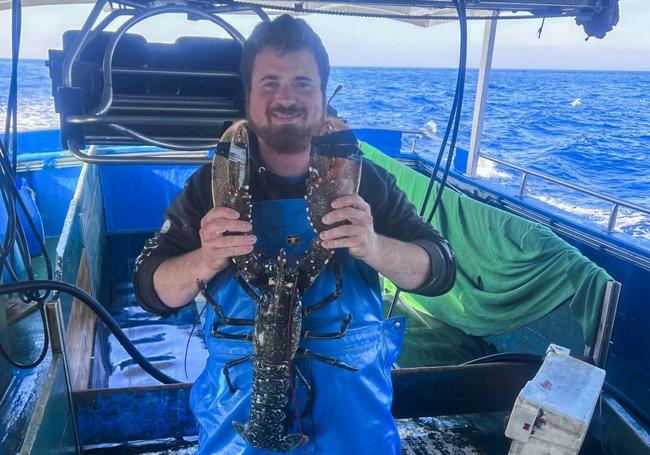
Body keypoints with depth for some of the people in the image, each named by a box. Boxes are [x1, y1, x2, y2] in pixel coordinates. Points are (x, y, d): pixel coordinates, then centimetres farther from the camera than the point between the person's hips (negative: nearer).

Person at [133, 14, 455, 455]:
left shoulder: (366, 180, -5)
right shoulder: (213, 183, -5)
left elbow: (441, 271, -9)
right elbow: (152, 290, -7)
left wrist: (372, 247, -30)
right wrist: (204, 262, -29)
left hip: (355, 404, 1)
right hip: (242, 404, 0)